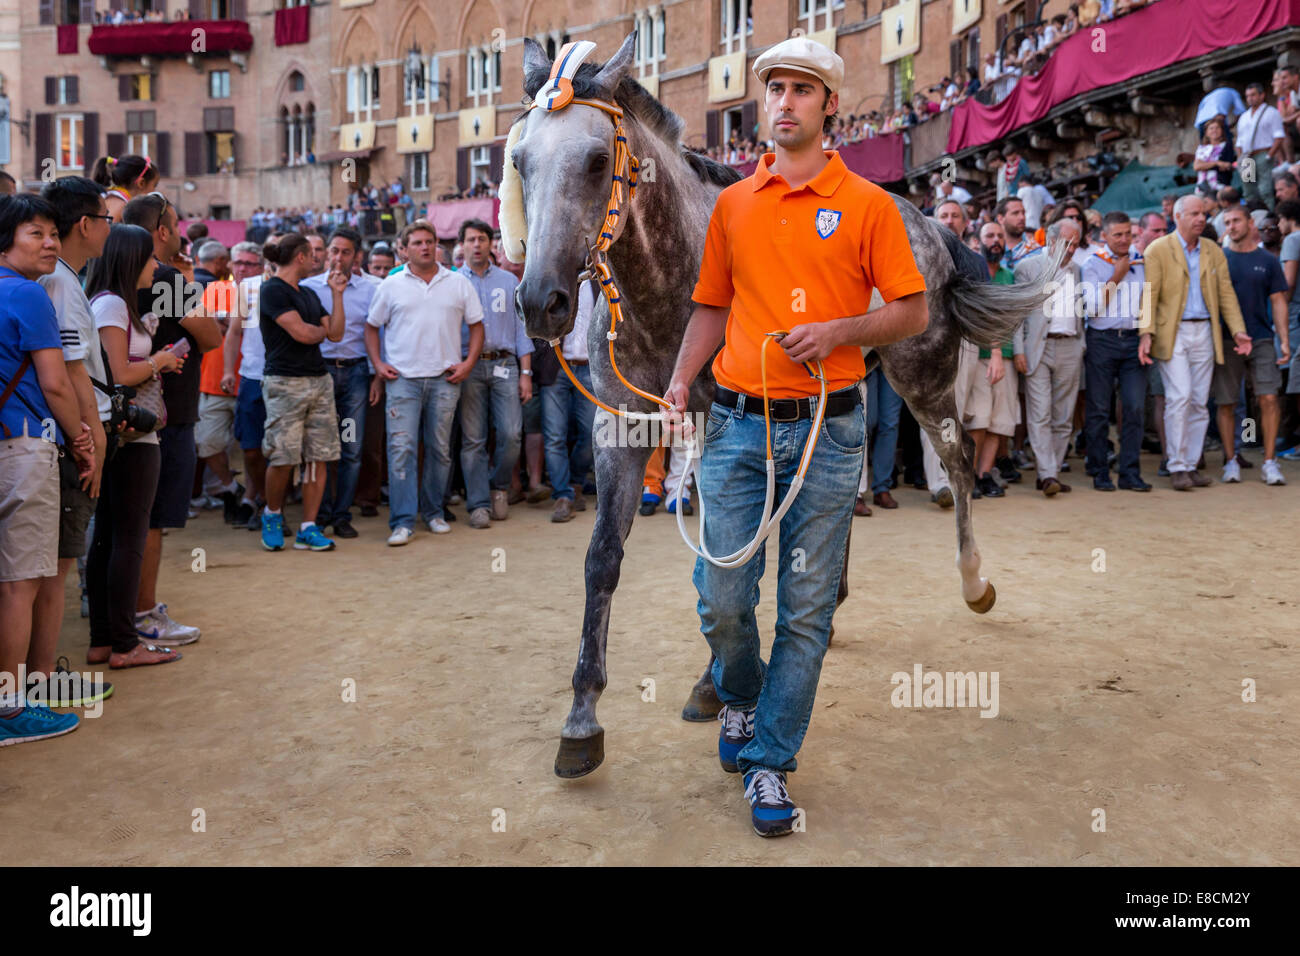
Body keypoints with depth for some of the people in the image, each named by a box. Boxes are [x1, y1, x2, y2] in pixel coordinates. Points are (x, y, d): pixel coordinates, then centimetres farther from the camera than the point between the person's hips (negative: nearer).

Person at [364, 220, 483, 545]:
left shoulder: (458, 283, 9)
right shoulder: (391, 285, 7)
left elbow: (477, 325, 11)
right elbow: (372, 326, 13)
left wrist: (469, 362, -1)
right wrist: (378, 364, 2)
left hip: (444, 378, 1)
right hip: (403, 378, -1)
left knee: (440, 448, 8)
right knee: (401, 447, -8)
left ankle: (434, 511, 21)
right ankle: (402, 521, -5)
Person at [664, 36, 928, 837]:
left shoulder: (867, 204, 2)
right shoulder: (732, 204, 12)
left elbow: (914, 312, 2)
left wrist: (839, 331, -14)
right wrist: (681, 382, 2)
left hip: (827, 429, -2)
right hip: (738, 424, 3)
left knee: (807, 608, 3)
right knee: (721, 596, 2)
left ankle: (769, 762, 18)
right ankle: (740, 696, 34)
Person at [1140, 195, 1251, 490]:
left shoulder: (1214, 252, 14)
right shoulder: (1158, 250, -1)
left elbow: (1226, 294, 12)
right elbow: (1149, 294, -7)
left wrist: (1238, 330, 1)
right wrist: (1146, 333, -17)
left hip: (1204, 332, 5)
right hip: (1172, 333, -5)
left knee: (1199, 402, 5)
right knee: (1179, 397, -13)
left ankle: (1191, 465, 13)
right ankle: (1176, 467, -5)